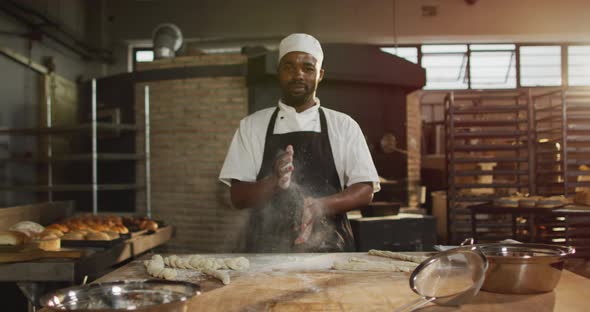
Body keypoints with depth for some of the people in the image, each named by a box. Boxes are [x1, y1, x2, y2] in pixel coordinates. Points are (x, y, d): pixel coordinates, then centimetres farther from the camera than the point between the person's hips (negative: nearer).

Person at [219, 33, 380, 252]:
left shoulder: (343, 126, 10)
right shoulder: (251, 126, 10)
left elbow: (365, 190, 5)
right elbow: (238, 197, 5)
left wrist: (321, 206, -13)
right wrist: (274, 182, -15)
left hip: (330, 250, 0)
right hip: (267, 251, 0)